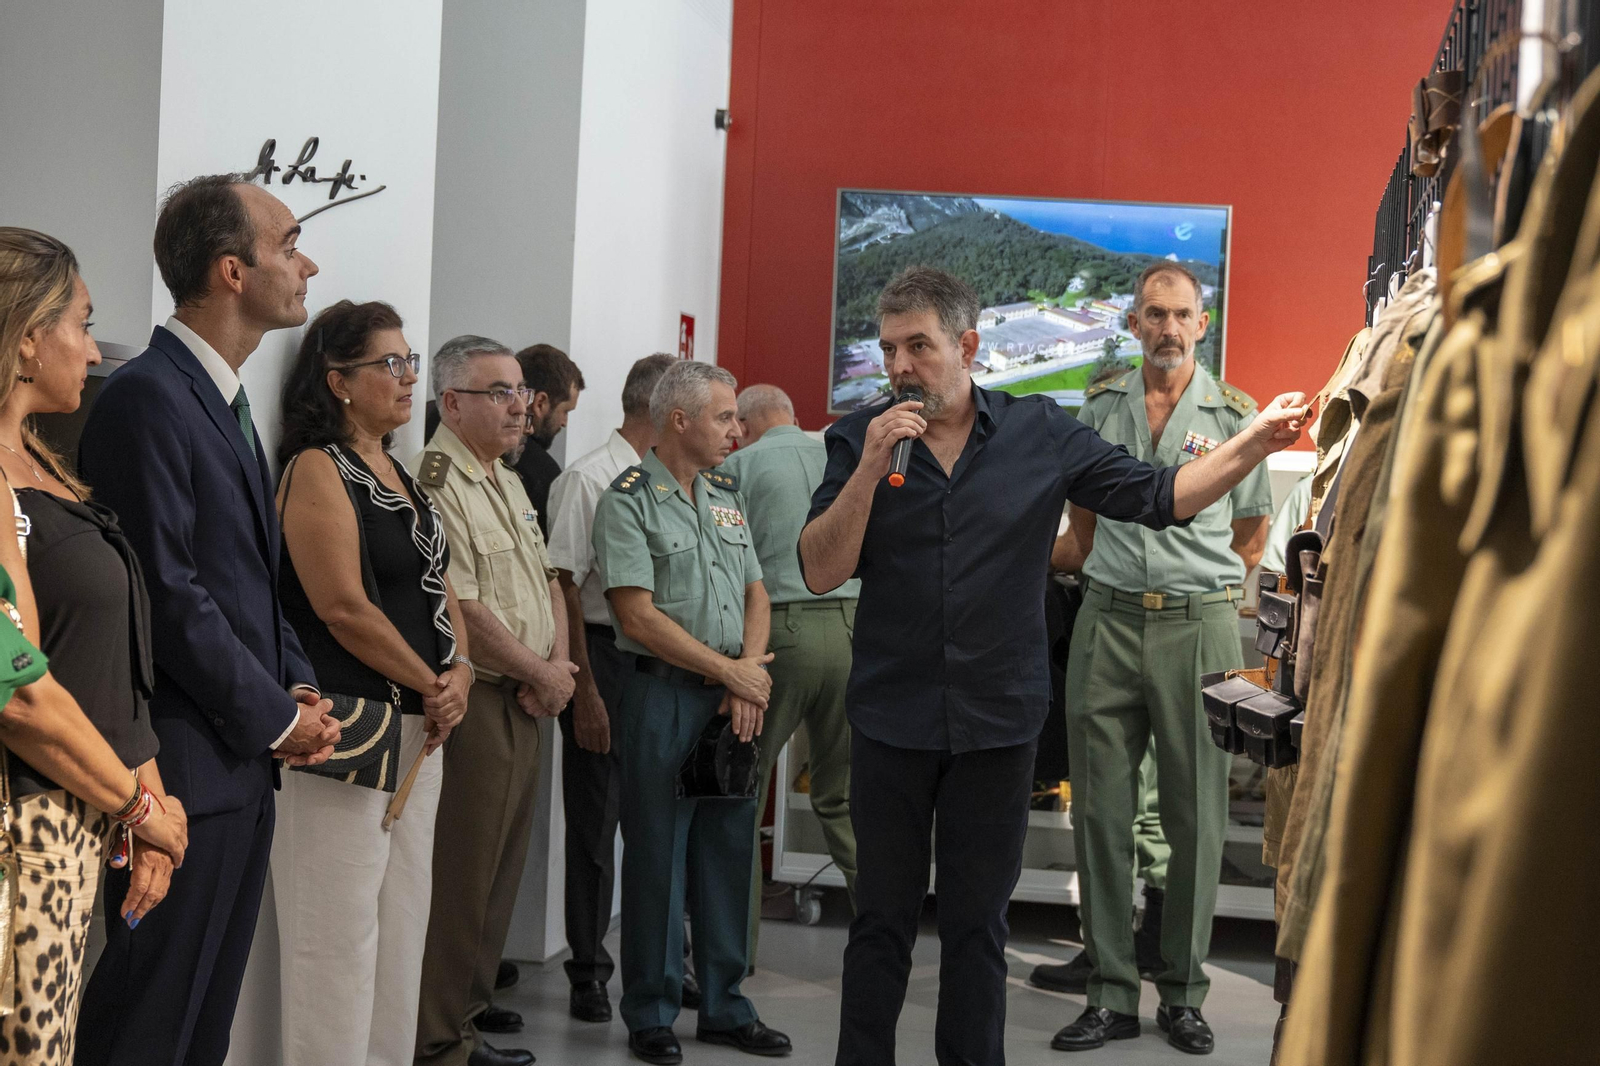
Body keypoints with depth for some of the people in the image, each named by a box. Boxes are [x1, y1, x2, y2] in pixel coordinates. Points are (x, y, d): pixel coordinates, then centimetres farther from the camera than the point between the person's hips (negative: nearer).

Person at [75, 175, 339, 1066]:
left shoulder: (226, 401, 16)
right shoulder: (147, 398, -15)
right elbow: (168, 595, -19)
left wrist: (300, 686, 6)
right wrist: (277, 716, -11)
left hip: (245, 766, 9)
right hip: (185, 767, -9)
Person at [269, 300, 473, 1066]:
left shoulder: (400, 476, 17)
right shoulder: (318, 470, -10)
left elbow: (435, 587, 18)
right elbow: (343, 607, -17)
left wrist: (459, 673, -1)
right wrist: (433, 687, -10)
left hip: (418, 729, 9)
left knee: (403, 920, 13)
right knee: (341, 930, -4)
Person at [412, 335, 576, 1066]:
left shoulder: (509, 482, 15)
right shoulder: (436, 481, -15)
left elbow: (547, 581, 18)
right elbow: (461, 606, -21)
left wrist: (556, 664, 0)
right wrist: (543, 673, -10)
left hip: (524, 702, 9)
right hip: (473, 700, -9)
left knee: (502, 862, 16)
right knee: (462, 872, -3)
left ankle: (469, 999, 30)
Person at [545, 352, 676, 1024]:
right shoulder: (589, 479, -10)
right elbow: (564, 588, -12)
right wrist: (585, 692, -15)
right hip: (605, 658, -6)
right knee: (595, 822, 3)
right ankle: (589, 971, 15)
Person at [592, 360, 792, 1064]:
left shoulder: (726, 496, 14)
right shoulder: (628, 501, -8)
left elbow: (755, 593, 13)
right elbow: (638, 616, -14)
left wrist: (750, 674, -5)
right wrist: (732, 671, -11)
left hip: (733, 697, 6)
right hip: (664, 695, -6)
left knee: (729, 850, 11)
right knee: (657, 855, 1)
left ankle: (724, 1006, 22)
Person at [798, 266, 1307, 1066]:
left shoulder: (1041, 433, -1)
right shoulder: (858, 440, -2)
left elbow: (1159, 498, 2)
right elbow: (820, 572, -9)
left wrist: (1255, 442, -9)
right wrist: (873, 467, -19)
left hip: (998, 721, 0)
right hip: (891, 720, 0)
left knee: (978, 924, 12)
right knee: (882, 920, 9)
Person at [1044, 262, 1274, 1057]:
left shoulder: (1235, 414, 3)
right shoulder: (1099, 408, 10)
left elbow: (1251, 535, 13)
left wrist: (1202, 591, 8)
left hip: (1198, 627, -2)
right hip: (1108, 624, 2)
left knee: (1196, 819, 3)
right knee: (1101, 813, 2)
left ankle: (1183, 995, 14)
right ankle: (1111, 996, 10)